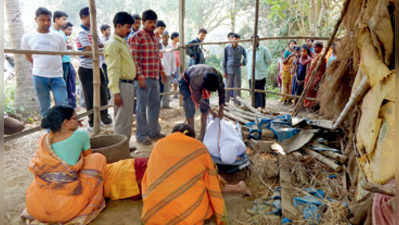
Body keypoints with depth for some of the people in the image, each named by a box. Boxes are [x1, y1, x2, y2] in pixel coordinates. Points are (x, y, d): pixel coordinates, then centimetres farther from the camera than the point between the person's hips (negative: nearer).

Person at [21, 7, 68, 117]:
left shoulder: (58, 37, 3)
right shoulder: (28, 37, 3)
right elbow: (27, 55, 16)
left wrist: (53, 66, 11)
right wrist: (40, 66, 14)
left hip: (57, 76, 0)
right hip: (39, 77, 0)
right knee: (44, 108, 8)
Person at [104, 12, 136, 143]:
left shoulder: (123, 42, 17)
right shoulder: (112, 44, -12)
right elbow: (113, 70, -18)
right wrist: (116, 92, -21)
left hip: (129, 84, 9)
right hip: (121, 85, -9)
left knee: (128, 119, 15)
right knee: (122, 120, -3)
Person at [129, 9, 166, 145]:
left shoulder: (156, 38, 15)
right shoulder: (137, 38, -8)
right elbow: (134, 59, -13)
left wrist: (161, 71, 19)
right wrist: (139, 76, -18)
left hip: (155, 78, 8)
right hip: (143, 78, -8)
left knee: (155, 105, 14)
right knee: (142, 106, 0)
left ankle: (154, 131, 29)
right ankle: (141, 135, 12)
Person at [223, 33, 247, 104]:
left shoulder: (241, 48, 2)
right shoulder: (227, 48, 0)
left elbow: (245, 56, 19)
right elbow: (224, 60, 2)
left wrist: (243, 63, 1)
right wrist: (224, 71, -2)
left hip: (237, 70, 1)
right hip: (229, 70, -1)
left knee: (237, 87, 2)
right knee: (228, 87, 4)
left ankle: (237, 103, 9)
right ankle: (226, 102, 12)